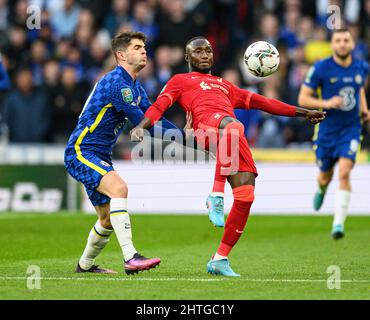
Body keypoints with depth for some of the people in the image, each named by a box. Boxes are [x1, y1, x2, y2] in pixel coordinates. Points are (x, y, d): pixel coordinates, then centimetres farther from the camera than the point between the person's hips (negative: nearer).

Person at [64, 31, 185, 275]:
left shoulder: (135, 86, 15)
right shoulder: (116, 82, -18)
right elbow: (142, 123, -20)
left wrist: (184, 134, 1)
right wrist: (176, 136, -13)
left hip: (99, 157, 10)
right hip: (81, 151, -10)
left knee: (108, 218, 13)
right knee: (118, 188, -32)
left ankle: (85, 264, 35)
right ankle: (130, 258, -40)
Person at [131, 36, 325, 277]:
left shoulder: (225, 86, 43)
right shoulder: (180, 80, 29)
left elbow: (260, 102, 44)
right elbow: (160, 104, 13)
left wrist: (302, 112, 41)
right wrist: (142, 126, -8)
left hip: (236, 141, 6)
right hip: (206, 122, -5)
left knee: (245, 197, -11)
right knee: (234, 126, -43)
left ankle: (220, 259, -2)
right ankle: (216, 196, -45)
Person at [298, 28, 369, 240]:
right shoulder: (321, 68, -11)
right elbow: (303, 99, -8)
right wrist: (326, 103, -23)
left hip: (351, 129, 1)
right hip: (327, 129, -1)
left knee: (344, 173, -17)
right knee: (326, 176, 13)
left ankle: (339, 223, -14)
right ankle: (321, 190, 52)